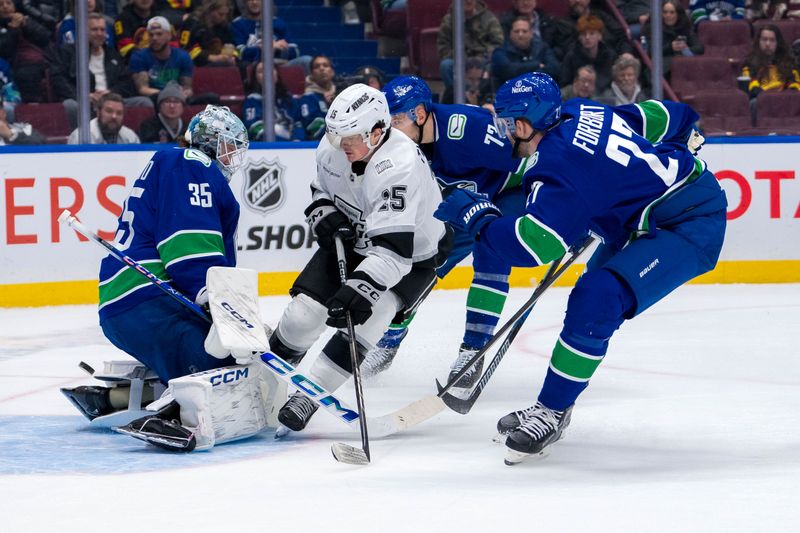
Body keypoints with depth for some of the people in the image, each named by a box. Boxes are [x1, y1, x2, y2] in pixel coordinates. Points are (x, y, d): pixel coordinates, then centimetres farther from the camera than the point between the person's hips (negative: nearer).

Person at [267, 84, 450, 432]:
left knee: (363, 316, -26)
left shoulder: (400, 167, -37)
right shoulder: (332, 146, -15)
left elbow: (392, 249, -43)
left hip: (413, 253, -6)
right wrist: (324, 216, -12)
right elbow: (321, 189, 9)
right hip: (352, 237, 6)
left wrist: (361, 289, -52)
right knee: (306, 308, -6)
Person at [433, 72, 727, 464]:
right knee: (591, 298, 20)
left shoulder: (559, 164, -24)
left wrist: (476, 215, -14)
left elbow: (533, 244, -28)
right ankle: (554, 404, 29)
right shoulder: (582, 113, 1)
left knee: (597, 301, -24)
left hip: (690, 227, -11)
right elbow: (660, 117, 11)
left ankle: (552, 411, -12)